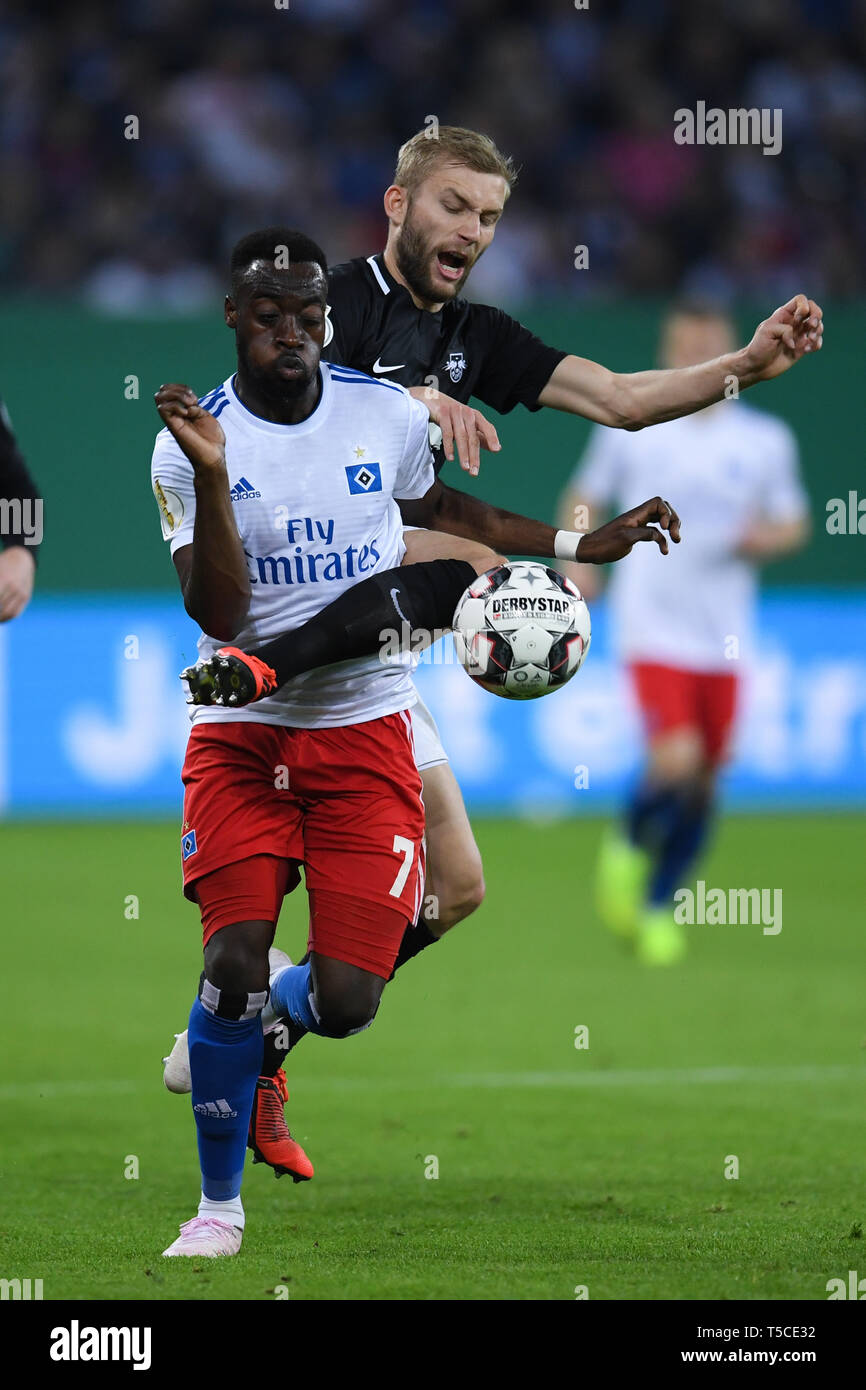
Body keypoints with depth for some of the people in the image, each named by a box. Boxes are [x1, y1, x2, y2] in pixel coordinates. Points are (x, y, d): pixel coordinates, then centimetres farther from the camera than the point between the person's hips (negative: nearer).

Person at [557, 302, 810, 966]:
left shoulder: (765, 440, 4)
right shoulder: (630, 428, 0)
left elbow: (794, 523, 13)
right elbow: (584, 499, 12)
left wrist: (767, 536, -9)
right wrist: (575, 558, -5)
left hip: (726, 637, 3)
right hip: (654, 629, -3)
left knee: (703, 785, 5)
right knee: (676, 764, -20)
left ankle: (658, 906, 25)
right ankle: (628, 846, 12)